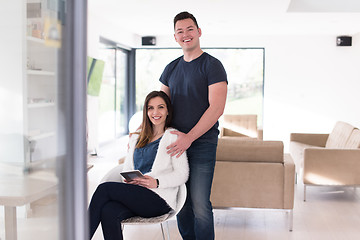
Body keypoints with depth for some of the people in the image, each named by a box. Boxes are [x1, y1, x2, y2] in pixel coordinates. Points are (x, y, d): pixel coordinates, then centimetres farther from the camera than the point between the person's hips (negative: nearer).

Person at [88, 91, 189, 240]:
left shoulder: (173, 136, 5)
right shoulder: (136, 138, 25)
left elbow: (182, 174, -1)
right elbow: (126, 169, 23)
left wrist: (157, 182, -17)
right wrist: (129, 179, -1)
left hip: (160, 199, -5)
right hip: (134, 196, 5)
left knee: (104, 188, -23)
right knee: (108, 212, -30)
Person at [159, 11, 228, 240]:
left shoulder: (212, 65, -4)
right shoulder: (171, 68, 15)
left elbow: (216, 108, -13)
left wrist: (189, 138, -18)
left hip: (202, 144, -5)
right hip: (177, 144, 6)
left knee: (200, 205, -7)